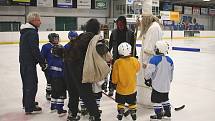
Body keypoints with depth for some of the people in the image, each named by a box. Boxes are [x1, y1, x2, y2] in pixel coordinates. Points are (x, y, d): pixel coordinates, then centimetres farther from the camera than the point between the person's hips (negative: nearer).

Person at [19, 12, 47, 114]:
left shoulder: (25, 31, 14)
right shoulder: (32, 32, -18)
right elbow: (35, 49, -23)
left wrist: (41, 60, 20)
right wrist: (43, 62, -16)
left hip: (23, 61, 10)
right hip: (29, 62, -10)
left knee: (27, 83, 21)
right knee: (32, 84, -4)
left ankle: (26, 102, 35)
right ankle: (29, 108, 1)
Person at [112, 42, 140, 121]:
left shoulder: (117, 63, -23)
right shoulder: (134, 61, -16)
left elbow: (115, 76, -13)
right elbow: (137, 69, 6)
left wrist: (114, 81, 6)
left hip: (121, 88, -2)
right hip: (132, 88, 2)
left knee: (121, 102, 19)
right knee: (132, 102, 22)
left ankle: (120, 114, 25)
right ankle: (133, 113, 31)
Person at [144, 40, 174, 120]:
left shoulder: (154, 59, -19)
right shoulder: (169, 60, 3)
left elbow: (148, 71, -19)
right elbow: (171, 72, 16)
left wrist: (147, 79, -1)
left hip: (157, 85, -7)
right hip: (166, 85, 7)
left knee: (156, 100, 5)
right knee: (165, 98, 23)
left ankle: (158, 114, 11)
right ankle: (167, 112, 32)